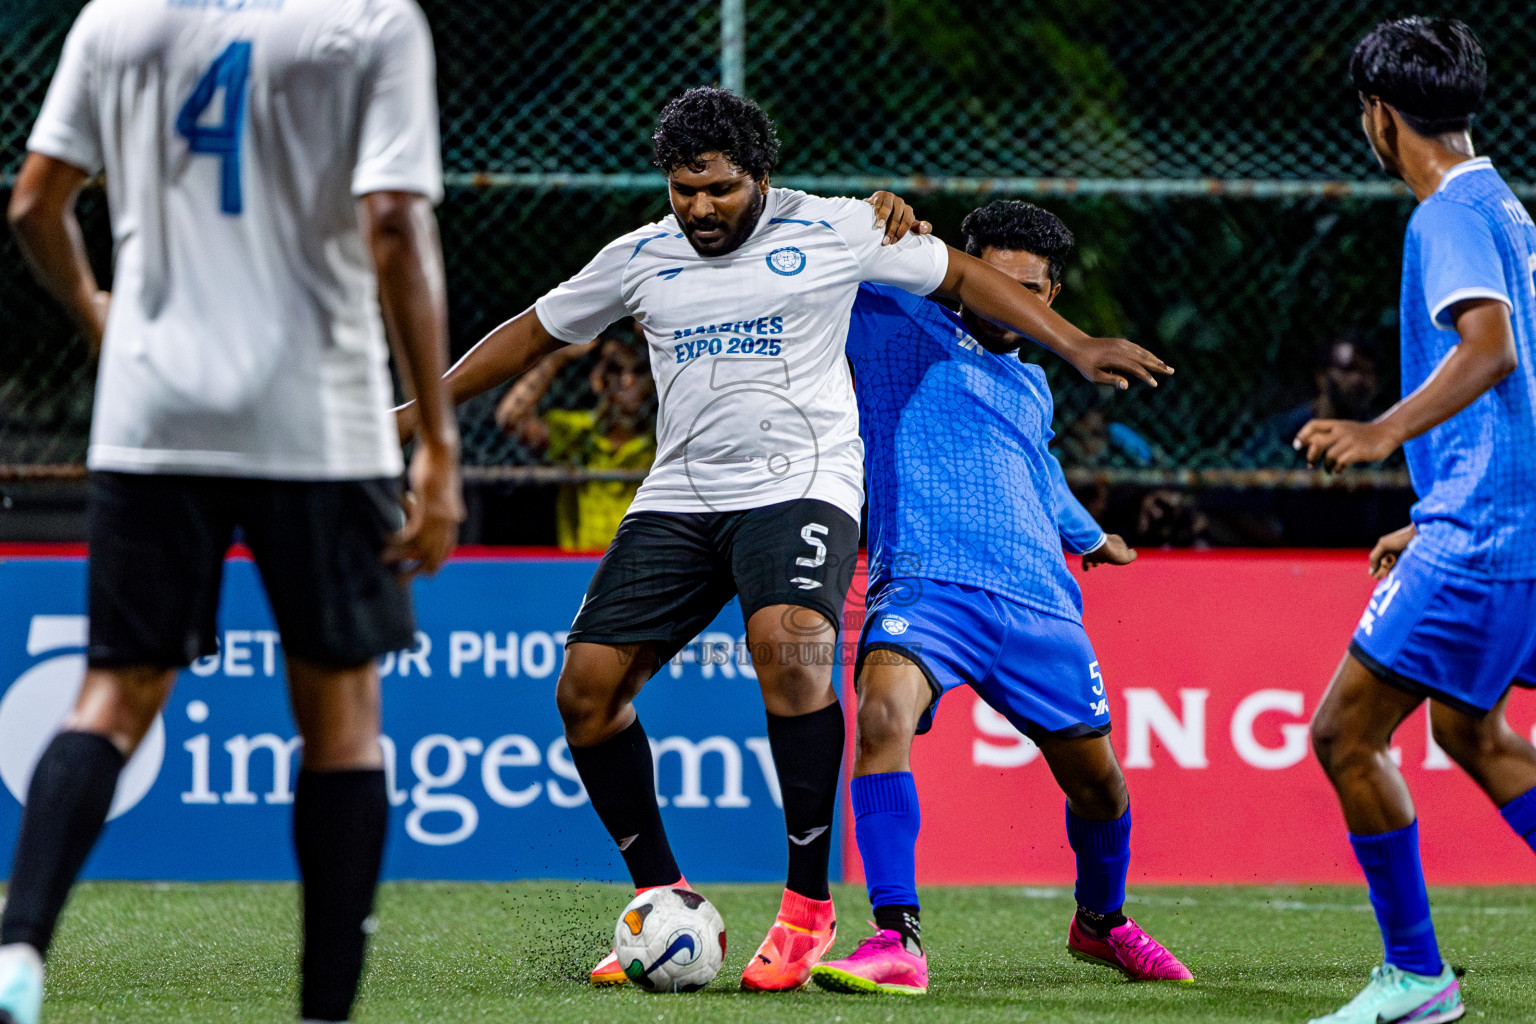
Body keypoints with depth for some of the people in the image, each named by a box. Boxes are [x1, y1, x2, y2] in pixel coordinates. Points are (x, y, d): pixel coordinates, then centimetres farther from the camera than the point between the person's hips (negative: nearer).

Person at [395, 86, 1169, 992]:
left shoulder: (832, 230, 0)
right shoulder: (641, 258, 10)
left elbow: (961, 274, 10)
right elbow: (535, 334, 22)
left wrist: (1075, 346, 4)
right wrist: (418, 411, 21)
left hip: (802, 485, -5)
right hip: (679, 498, 5)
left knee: (789, 645, -33)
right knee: (587, 688, -6)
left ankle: (810, 904, -24)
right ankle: (666, 904, 9)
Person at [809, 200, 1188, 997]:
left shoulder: (1032, 387, 25)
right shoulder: (895, 324, 7)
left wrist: (1089, 537, 59)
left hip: (1038, 605, 6)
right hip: (926, 585, -6)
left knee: (1096, 781, 9)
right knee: (882, 713, -34)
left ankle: (1101, 920, 40)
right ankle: (898, 942, -34)